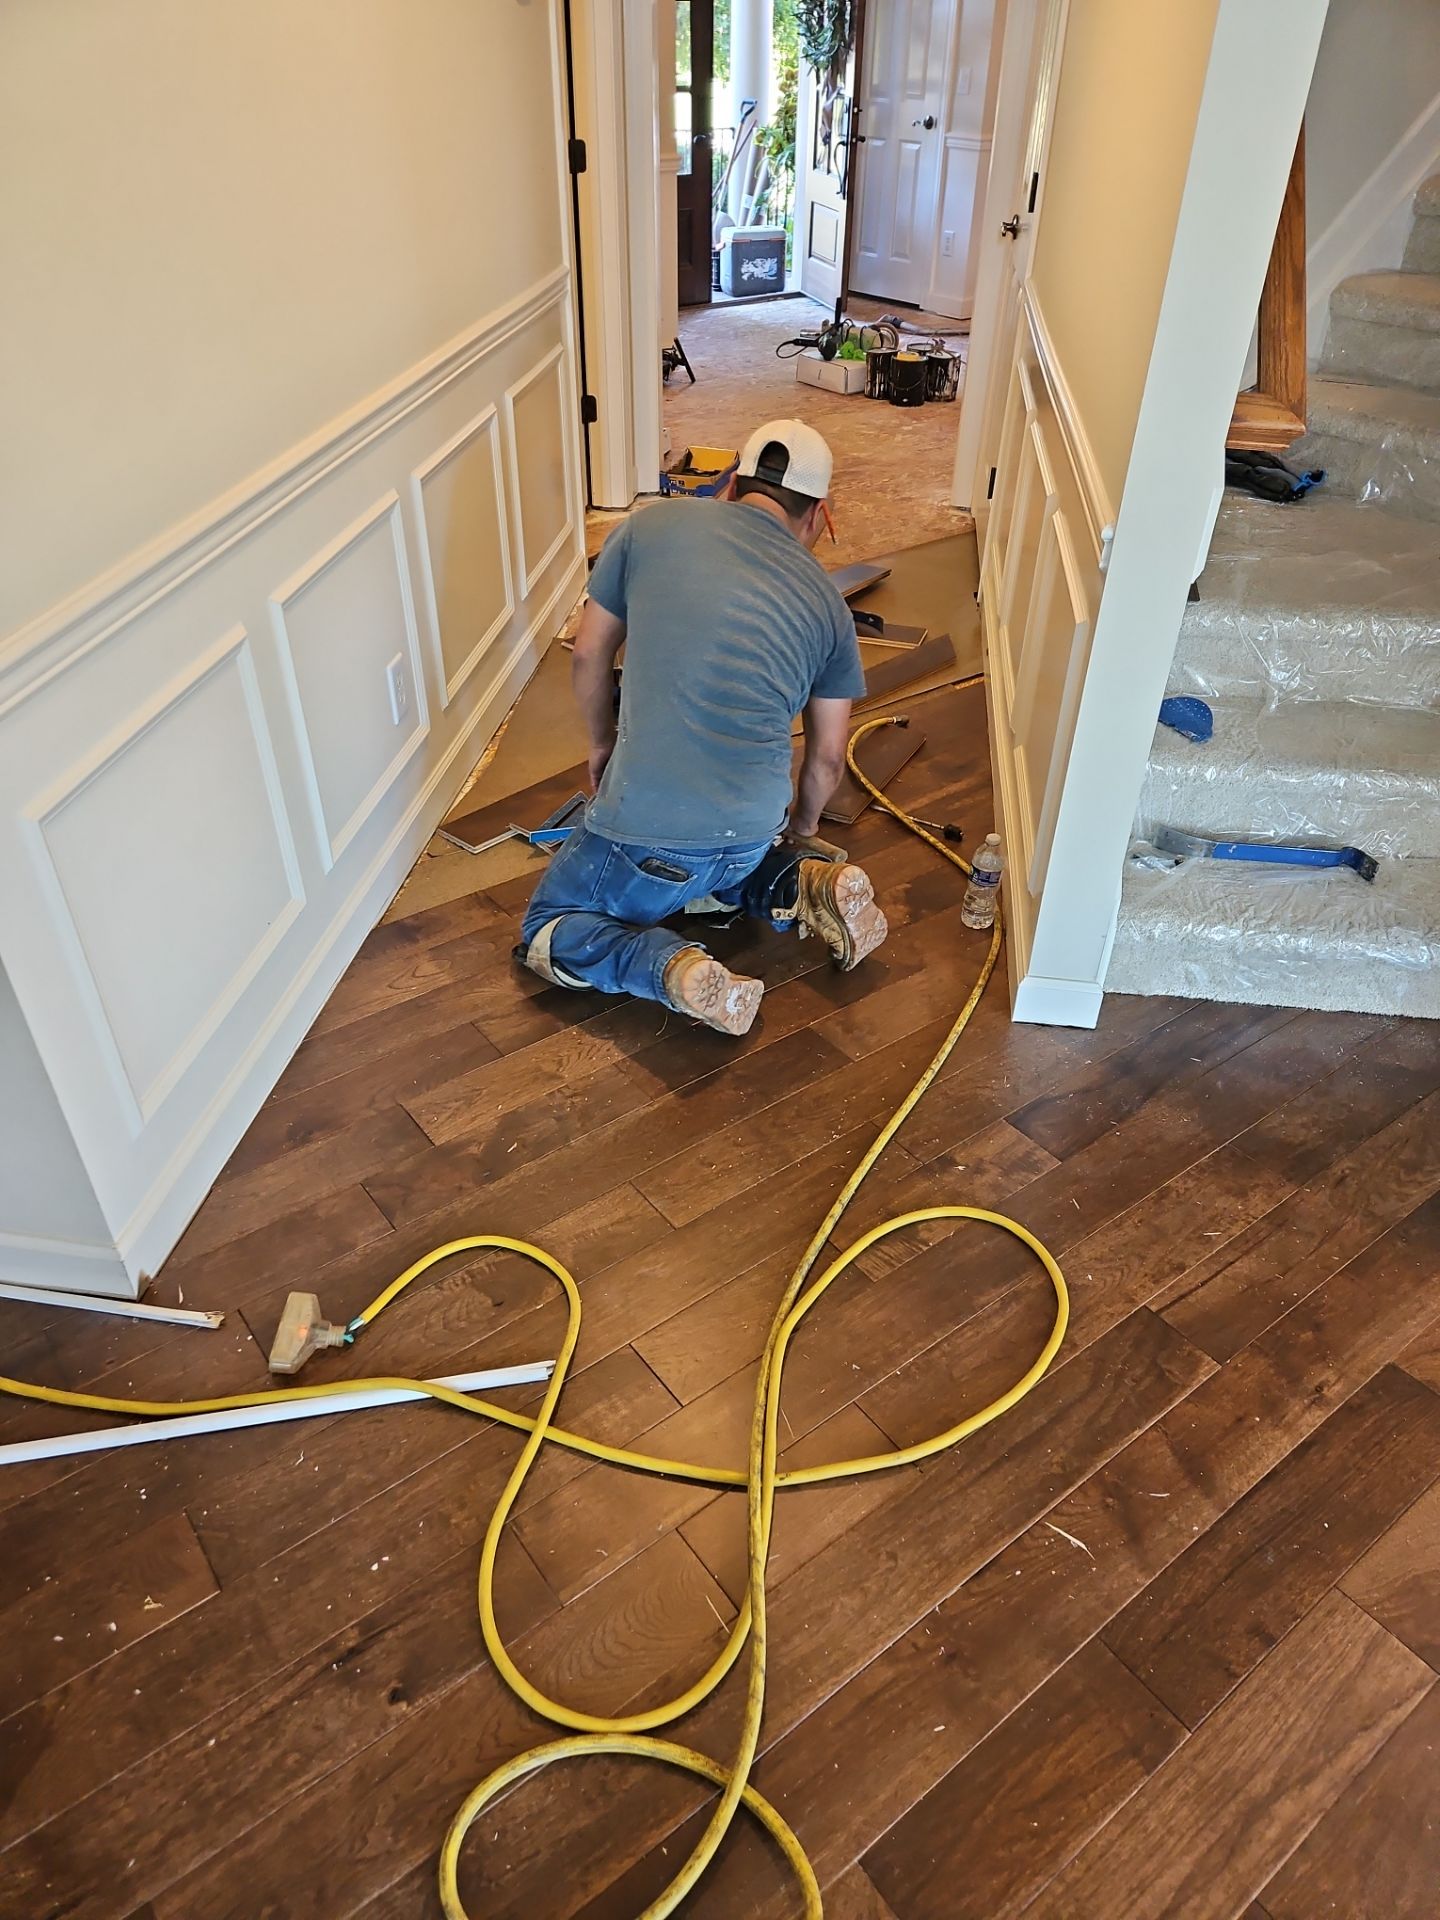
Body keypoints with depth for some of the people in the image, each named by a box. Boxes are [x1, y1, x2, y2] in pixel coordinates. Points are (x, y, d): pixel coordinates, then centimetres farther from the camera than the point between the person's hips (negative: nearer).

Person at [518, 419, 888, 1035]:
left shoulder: (652, 526, 2)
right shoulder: (825, 598, 9)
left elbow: (590, 655, 10)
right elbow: (827, 757, 15)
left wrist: (603, 744, 28)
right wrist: (800, 830, 34)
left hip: (645, 834, -4)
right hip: (754, 834, 4)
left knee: (548, 933, 18)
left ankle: (673, 968, -9)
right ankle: (798, 885, 9)